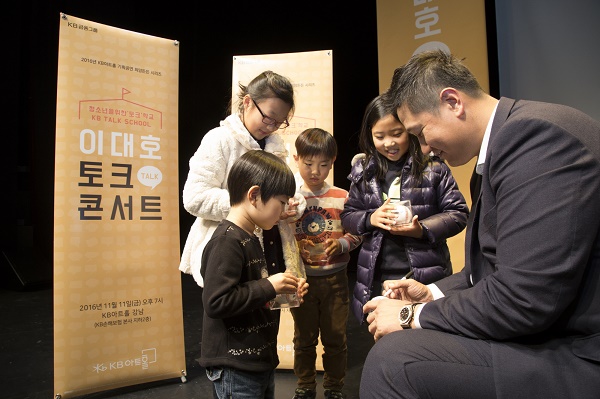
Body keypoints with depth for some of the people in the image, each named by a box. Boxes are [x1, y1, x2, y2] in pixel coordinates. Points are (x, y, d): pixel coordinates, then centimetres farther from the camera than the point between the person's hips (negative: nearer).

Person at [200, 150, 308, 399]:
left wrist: (281, 290, 5)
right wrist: (268, 286, -22)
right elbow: (216, 302, -29)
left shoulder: (250, 239, 9)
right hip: (235, 369, -9)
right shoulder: (227, 241, -21)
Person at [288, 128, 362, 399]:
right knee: (304, 339, 15)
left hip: (335, 278, 1)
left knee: (336, 338, 13)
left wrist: (341, 244, -16)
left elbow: (356, 234, 3)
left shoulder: (342, 198, -2)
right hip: (302, 280, 0)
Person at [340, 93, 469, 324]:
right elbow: (348, 215, 9)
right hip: (377, 277, 3)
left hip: (426, 273, -2)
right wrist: (370, 219, -12)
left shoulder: (433, 166, -3)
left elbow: (458, 213, -2)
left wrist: (422, 230, -18)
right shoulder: (363, 170, 5)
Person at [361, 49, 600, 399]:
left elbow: (523, 298, -27)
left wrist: (414, 315, -14)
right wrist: (432, 292, 9)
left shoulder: (534, 133, -21)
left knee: (393, 359, -20)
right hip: (543, 325, 10)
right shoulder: (510, 136, 10)